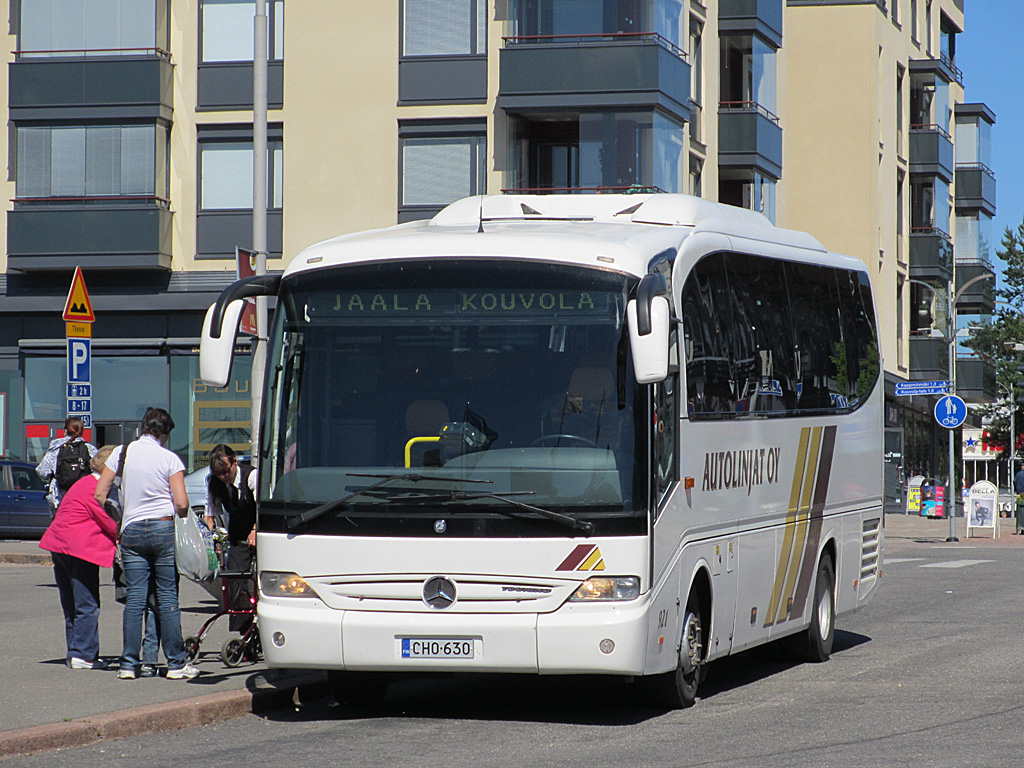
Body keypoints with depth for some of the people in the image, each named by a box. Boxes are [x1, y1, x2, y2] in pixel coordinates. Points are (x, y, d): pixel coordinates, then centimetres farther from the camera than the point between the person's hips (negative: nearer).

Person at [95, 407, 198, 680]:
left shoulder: (121, 453, 6)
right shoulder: (169, 458, -2)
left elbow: (99, 494, 5)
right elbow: (182, 504, -8)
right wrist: (180, 516, 14)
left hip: (131, 530, 2)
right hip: (164, 527, -2)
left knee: (134, 598, 3)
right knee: (168, 597, 1)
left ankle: (129, 664, 1)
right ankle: (176, 663, 3)